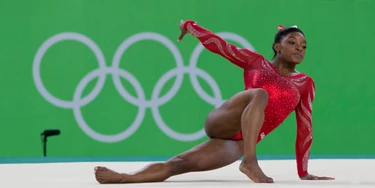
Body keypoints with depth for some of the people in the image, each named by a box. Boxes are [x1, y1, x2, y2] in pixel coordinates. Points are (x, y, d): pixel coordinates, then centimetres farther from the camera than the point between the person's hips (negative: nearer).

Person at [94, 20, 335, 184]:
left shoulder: (305, 83, 13)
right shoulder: (256, 61, 11)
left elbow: (305, 127, 12)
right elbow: (219, 45, 16)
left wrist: (303, 172, 10)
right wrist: (190, 26, 18)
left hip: (237, 144, 2)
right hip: (220, 124, -2)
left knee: (177, 165, -14)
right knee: (260, 94, -30)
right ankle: (250, 162, -42)